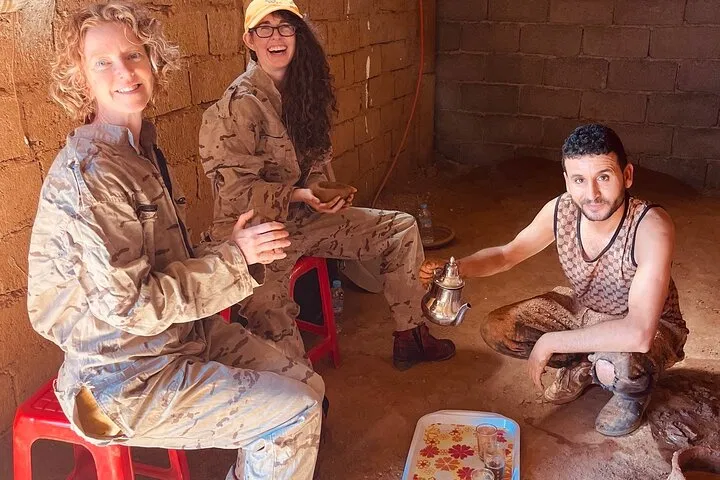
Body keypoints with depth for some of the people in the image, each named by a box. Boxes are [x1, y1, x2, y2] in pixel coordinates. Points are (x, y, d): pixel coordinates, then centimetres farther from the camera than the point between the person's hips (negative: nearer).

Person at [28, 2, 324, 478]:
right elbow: (131, 305, -25)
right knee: (295, 411, -9)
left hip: (181, 335, 9)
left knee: (308, 385, 9)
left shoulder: (141, 149, 6)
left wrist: (233, 248, -4)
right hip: (125, 380, -8)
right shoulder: (90, 172, -23)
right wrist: (233, 256, -18)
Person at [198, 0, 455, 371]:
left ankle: (410, 338, 16)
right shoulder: (239, 104, -15)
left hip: (304, 217, 8)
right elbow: (234, 189, -17)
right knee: (269, 309, -37)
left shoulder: (302, 90, 8)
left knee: (402, 228, 5)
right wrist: (298, 196, -26)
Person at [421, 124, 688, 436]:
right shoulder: (560, 210, -20)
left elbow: (638, 334, -45)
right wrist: (454, 269, -23)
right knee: (495, 330, -8)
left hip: (651, 326, -5)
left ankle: (635, 390, 1)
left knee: (617, 365, -39)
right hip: (581, 308, 5)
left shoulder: (651, 227, -37)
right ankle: (584, 366, 14)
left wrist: (550, 342, -36)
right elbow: (507, 254, -2)